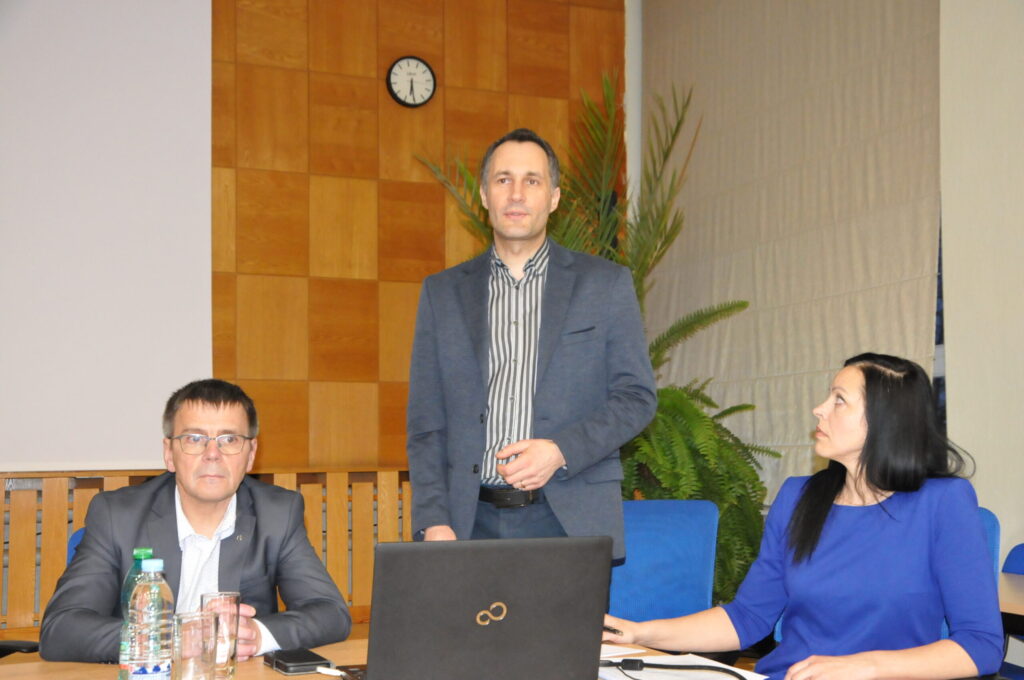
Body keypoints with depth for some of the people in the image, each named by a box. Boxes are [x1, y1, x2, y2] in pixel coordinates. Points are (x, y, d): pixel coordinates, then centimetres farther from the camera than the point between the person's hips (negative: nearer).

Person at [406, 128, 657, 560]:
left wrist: (561, 451, -12)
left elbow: (637, 398, 4)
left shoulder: (607, 285, 7)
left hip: (572, 521, -1)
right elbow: (426, 423, 8)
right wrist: (433, 523, -4)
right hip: (473, 522, 1)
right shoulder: (442, 292, 11)